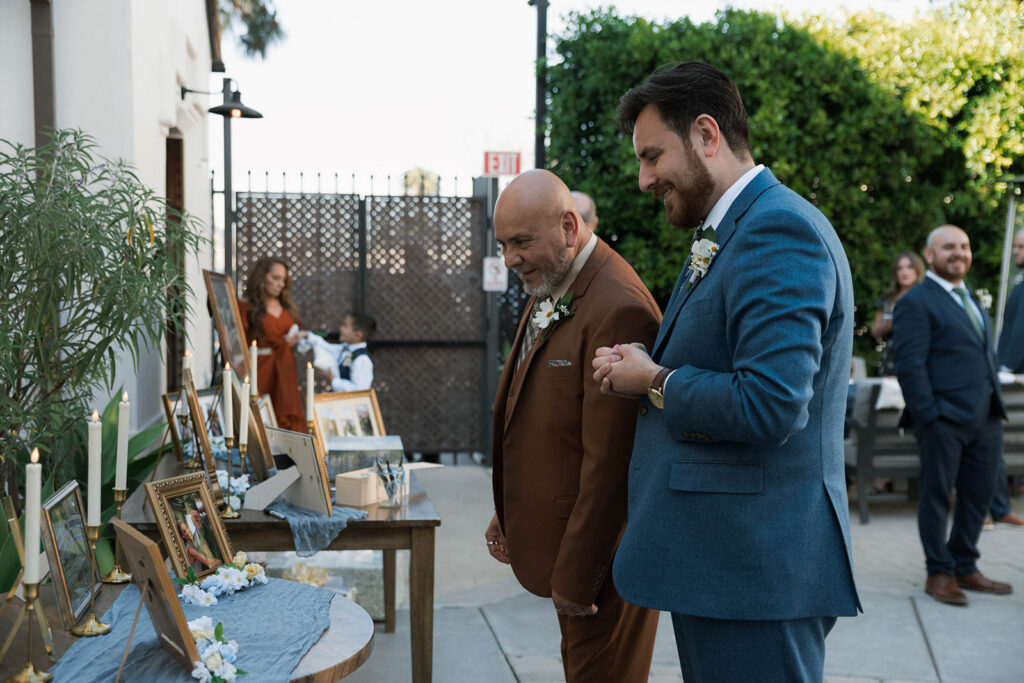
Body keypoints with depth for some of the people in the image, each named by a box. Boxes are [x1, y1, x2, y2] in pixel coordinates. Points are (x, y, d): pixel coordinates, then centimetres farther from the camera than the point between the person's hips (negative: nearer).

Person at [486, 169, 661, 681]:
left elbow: (609, 463, -24)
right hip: (556, 537, 9)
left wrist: (576, 578, -19)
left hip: (601, 550, -9)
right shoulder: (549, 290, 9)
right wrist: (507, 515, 15)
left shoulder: (618, 312, -25)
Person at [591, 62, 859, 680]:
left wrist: (654, 382, -11)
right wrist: (644, 370, 2)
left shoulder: (780, 229, -18)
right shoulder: (725, 235, 15)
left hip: (755, 567, -10)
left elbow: (769, 406, -27)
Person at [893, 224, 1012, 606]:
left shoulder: (971, 301, 21)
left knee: (979, 495, 12)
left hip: (985, 418, 8)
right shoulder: (916, 303, -7)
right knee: (937, 496, 2)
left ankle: (965, 568, 25)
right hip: (944, 419, -8)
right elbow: (910, 365, -13)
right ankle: (939, 573, 12)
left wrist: (997, 407, 15)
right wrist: (929, 416, -18)